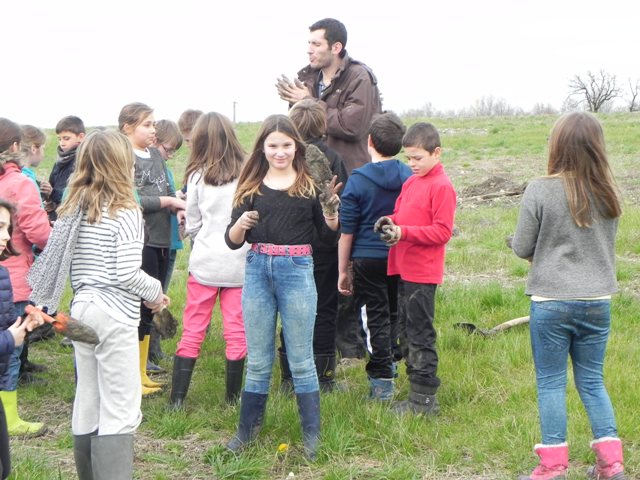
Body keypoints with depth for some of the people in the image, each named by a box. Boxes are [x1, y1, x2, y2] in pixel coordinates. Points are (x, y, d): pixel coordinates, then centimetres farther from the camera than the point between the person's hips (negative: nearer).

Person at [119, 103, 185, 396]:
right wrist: (166, 201, -15)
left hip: (161, 240, 8)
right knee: (140, 308, -2)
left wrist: (179, 210, -6)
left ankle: (142, 373, 25)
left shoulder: (156, 155, 12)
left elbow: (169, 192, 14)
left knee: (150, 308, 15)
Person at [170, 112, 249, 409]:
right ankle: (232, 397, 15)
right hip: (239, 263, 0)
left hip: (204, 262, 0)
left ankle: (177, 398, 7)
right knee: (236, 333, 8)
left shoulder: (198, 176, -4)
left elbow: (192, 225, 3)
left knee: (192, 332, 7)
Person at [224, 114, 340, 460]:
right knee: (258, 359, 11)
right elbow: (232, 240, 3)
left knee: (301, 358, 5)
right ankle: (248, 427, 22)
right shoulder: (251, 186, 4)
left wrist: (331, 213, -14)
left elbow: (328, 236, 5)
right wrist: (241, 223, -18)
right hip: (258, 269, 2)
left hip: (297, 270, -2)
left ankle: (312, 434, 14)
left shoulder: (309, 185, 0)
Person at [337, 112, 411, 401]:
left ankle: (382, 381, 3)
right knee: (394, 314, 20)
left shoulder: (358, 180, -12)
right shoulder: (411, 177, -3)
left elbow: (346, 232, -8)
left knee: (375, 318, 3)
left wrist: (343, 271, 0)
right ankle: (389, 363, 34)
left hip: (367, 260, -3)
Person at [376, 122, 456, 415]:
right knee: (406, 331, 14)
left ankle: (425, 399, 4)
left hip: (423, 273, -9)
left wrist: (404, 232, -23)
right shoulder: (410, 181, 13)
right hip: (404, 268, 9)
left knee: (420, 335, -3)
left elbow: (442, 232, -16)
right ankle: (416, 388, 24)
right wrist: (390, 222, 1)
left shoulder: (441, 186, -13)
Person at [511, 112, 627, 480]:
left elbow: (522, 248, -6)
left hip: (551, 301, -4)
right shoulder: (609, 194, 0)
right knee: (592, 381, 15)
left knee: (551, 383, 7)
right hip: (598, 301, 4)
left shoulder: (541, 191, -13)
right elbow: (607, 244, 12)